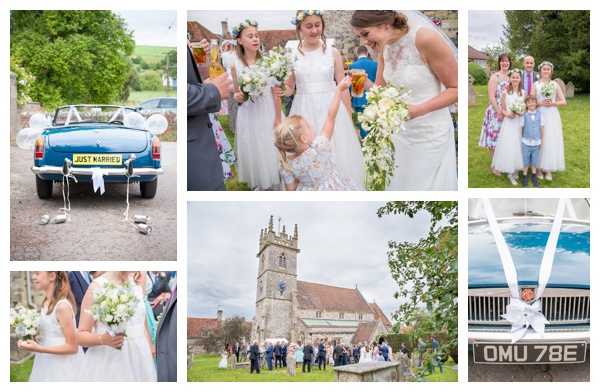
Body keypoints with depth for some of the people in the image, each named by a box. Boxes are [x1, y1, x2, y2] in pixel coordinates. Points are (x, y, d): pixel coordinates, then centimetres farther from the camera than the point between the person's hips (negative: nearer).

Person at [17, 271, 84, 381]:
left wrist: (38, 349, -25)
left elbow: (72, 347, -19)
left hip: (61, 367, -8)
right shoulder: (46, 302, 3)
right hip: (47, 364, 8)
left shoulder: (62, 306, -21)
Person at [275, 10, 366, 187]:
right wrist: (282, 91, -15)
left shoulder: (332, 52, 1)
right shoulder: (292, 55, 2)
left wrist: (349, 118, 2)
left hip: (332, 110, 0)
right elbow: (289, 88, 9)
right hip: (304, 112, 0)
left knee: (338, 155, 3)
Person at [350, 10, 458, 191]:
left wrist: (418, 110, -28)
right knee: (395, 184, 12)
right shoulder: (384, 48, 0)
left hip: (430, 133, -6)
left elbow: (456, 89, -16)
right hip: (398, 130, 7)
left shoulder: (426, 39, -22)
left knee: (424, 185, 2)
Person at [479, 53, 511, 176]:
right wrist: (499, 112, -17)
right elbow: (491, 96, -13)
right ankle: (494, 166, 6)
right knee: (495, 138, -3)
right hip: (496, 112, -6)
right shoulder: (495, 77, -7)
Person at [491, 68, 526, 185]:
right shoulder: (505, 93, 0)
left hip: (520, 122, 2)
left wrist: (522, 113, -10)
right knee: (509, 145, -4)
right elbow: (503, 109, 3)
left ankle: (516, 170, 15)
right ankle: (510, 173, 2)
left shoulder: (523, 92, 6)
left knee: (518, 145, 4)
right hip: (509, 122, -2)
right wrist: (508, 114, -16)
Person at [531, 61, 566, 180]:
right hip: (539, 115, -2)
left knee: (552, 141, 2)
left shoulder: (555, 85, 6)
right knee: (539, 141, -1)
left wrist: (552, 103, -11)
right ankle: (539, 168, 9)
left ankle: (549, 169, 11)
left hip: (552, 116, 2)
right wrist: (541, 103, -17)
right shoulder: (536, 84, 2)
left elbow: (564, 102, 4)